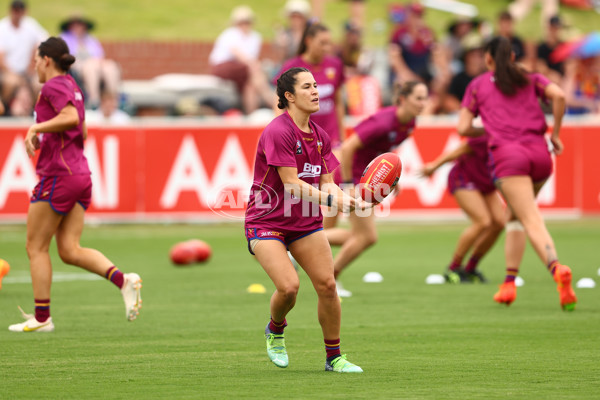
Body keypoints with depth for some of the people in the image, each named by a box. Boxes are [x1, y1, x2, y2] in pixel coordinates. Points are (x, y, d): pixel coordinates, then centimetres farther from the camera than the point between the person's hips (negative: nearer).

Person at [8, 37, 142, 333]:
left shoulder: (53, 86, -9)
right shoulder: (73, 87, 19)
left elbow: (71, 118, -26)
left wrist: (37, 128, -22)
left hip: (57, 175, -9)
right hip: (81, 174, 9)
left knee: (36, 247, 3)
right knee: (70, 250, 3)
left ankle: (41, 317, 5)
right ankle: (123, 280, -16)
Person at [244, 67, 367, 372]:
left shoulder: (319, 136, 7)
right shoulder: (278, 132, -18)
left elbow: (326, 182, 7)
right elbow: (291, 184, -22)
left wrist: (347, 200, -13)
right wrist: (331, 200, -28)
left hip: (306, 222, 7)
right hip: (267, 221, -7)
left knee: (327, 284, -4)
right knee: (288, 286, -21)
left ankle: (334, 357, 9)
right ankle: (275, 331, 14)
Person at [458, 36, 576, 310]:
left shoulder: (478, 85, 16)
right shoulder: (531, 79, 19)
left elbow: (463, 128, 10)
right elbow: (559, 96, 0)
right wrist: (555, 133, 8)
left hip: (506, 155, -3)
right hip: (539, 153, 3)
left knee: (533, 223, -16)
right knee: (516, 217, 23)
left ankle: (556, 268, -43)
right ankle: (509, 283, 16)